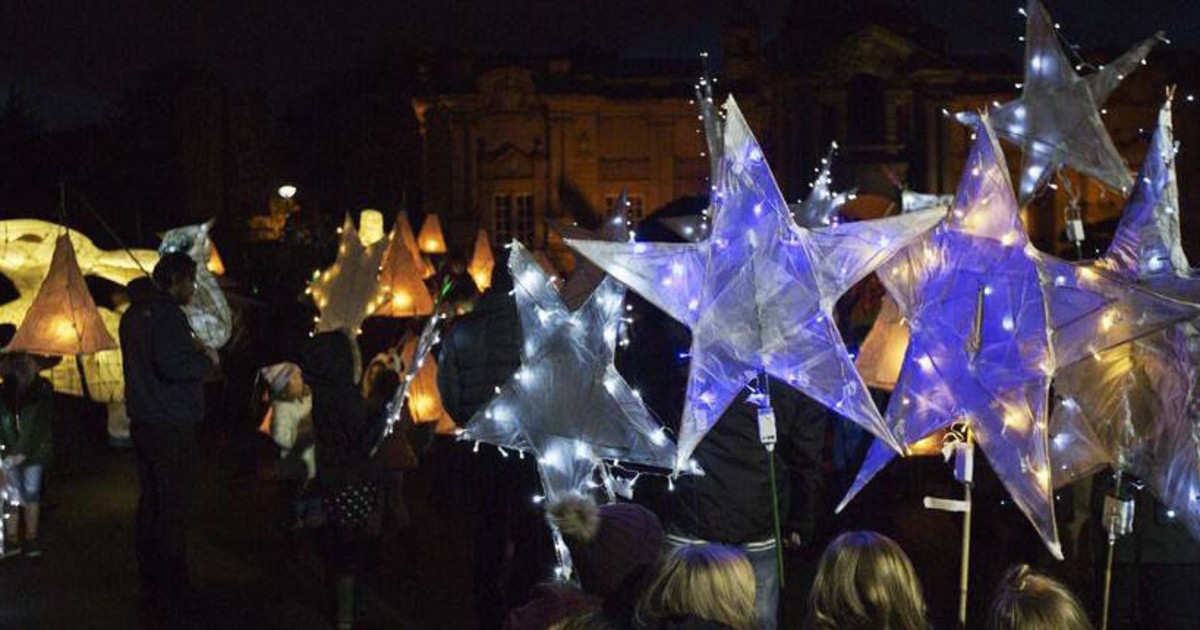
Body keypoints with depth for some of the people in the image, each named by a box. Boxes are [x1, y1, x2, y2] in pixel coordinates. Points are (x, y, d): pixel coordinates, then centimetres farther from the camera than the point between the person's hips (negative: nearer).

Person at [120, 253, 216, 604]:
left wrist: (189, 350, 15)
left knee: (151, 500, 16)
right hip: (171, 426, -10)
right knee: (173, 506, -3)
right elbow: (172, 366, -27)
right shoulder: (166, 313, -16)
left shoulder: (134, 314, 15)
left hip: (143, 423, 10)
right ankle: (170, 585, 1)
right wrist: (207, 360, -10)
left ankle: (150, 578, 23)